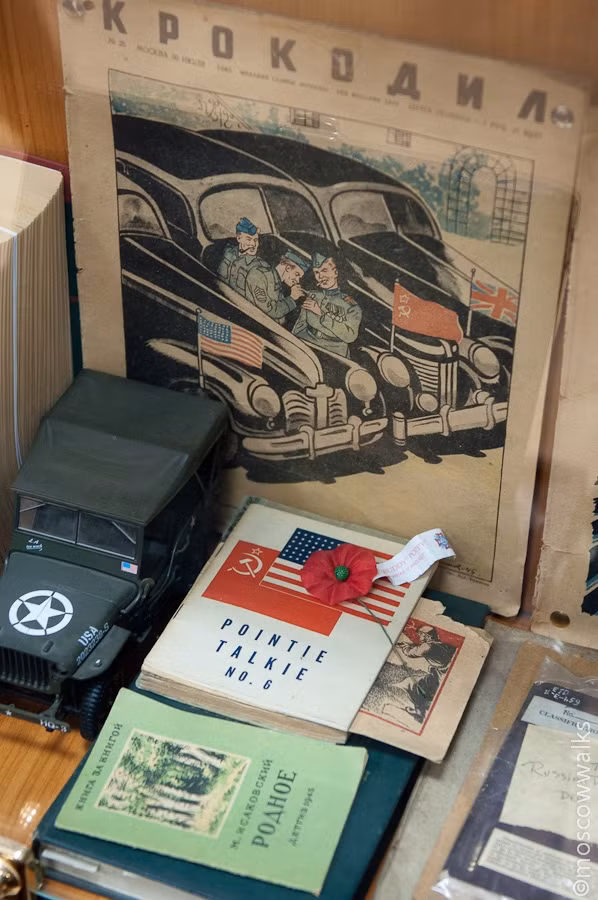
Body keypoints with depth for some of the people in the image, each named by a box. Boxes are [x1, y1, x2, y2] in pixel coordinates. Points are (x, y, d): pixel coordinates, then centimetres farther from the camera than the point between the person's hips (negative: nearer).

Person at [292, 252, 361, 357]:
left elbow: (350, 335, -10)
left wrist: (322, 314, -12)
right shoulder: (312, 296, 15)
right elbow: (300, 326, 16)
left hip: (334, 353, -2)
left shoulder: (350, 305, 2)